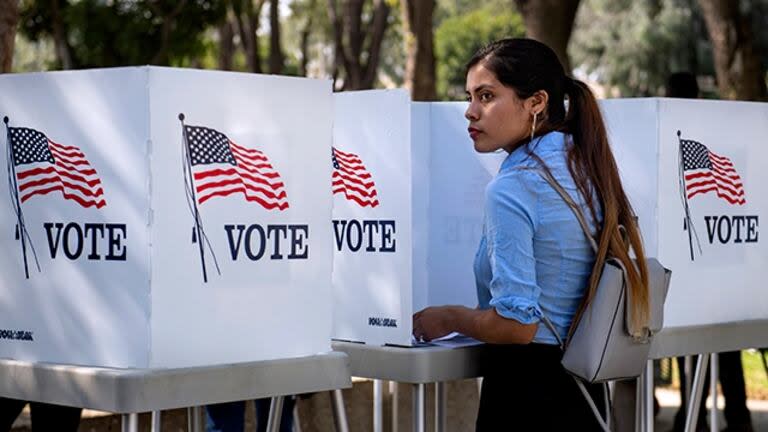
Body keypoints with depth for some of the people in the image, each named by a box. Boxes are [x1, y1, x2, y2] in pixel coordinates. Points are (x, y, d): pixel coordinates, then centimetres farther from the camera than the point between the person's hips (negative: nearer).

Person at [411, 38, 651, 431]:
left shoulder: (511, 189, -17)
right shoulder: (588, 170, 7)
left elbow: (516, 324, -22)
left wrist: (448, 318, -5)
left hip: (527, 392, -8)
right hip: (583, 391, 8)